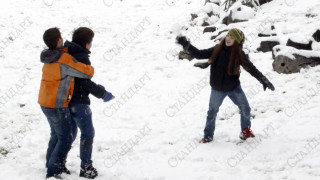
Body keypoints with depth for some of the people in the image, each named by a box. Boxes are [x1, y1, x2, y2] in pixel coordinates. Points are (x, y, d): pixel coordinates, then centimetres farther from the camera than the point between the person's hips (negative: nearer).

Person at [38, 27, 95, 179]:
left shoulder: (50, 56, 5)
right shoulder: (64, 60, -23)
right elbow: (87, 72, -20)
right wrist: (91, 69, 4)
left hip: (45, 102, 9)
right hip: (57, 105, -9)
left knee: (56, 134, 23)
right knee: (66, 139, -1)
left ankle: (52, 164, 34)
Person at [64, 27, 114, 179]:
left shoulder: (67, 53, 9)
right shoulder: (81, 58, -19)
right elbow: (86, 83, -20)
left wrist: (96, 87, 18)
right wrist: (102, 93, -7)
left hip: (66, 99, 9)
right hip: (78, 102, -9)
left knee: (71, 132, 20)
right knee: (88, 132, 2)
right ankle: (86, 167, 5)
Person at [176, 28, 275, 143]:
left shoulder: (239, 54, -11)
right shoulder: (216, 50, -9)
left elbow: (251, 68, -11)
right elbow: (199, 54, -6)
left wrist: (264, 80, -18)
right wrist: (186, 45, -15)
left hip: (234, 87, 0)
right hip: (217, 89, 0)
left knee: (245, 109, 4)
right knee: (212, 111, 10)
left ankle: (246, 130, 30)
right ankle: (208, 135, 26)